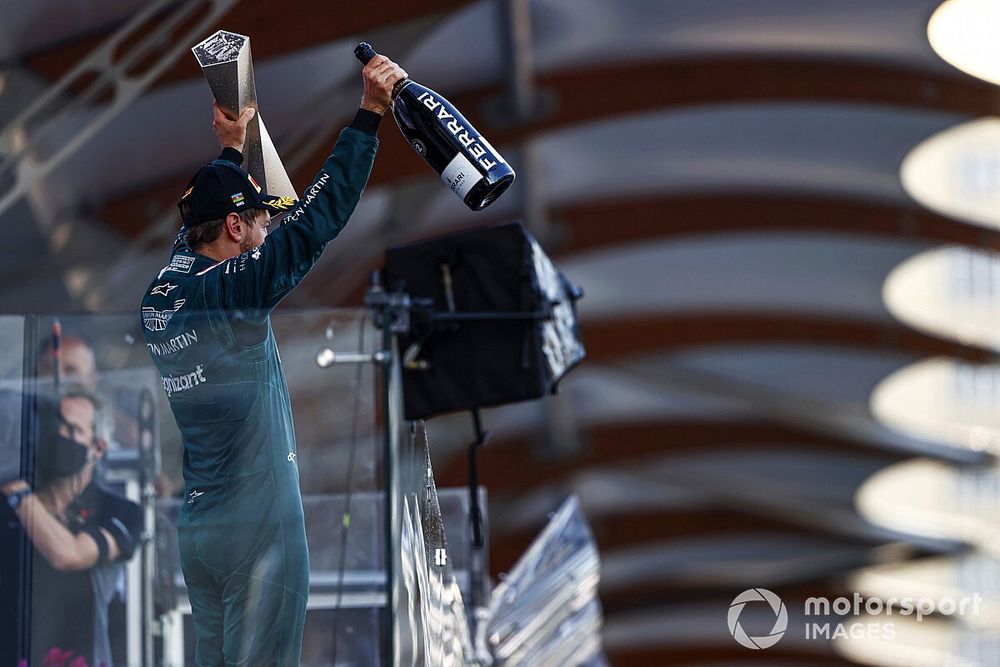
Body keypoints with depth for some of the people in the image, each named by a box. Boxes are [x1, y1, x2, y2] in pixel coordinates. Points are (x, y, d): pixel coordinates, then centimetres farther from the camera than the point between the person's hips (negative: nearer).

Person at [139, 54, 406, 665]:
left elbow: (203, 216, 26)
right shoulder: (232, 291, -16)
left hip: (195, 525, 8)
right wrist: (371, 111, -17)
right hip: (258, 525, -8)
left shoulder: (163, 289, 5)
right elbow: (320, 216, -20)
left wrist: (232, 148, 37)